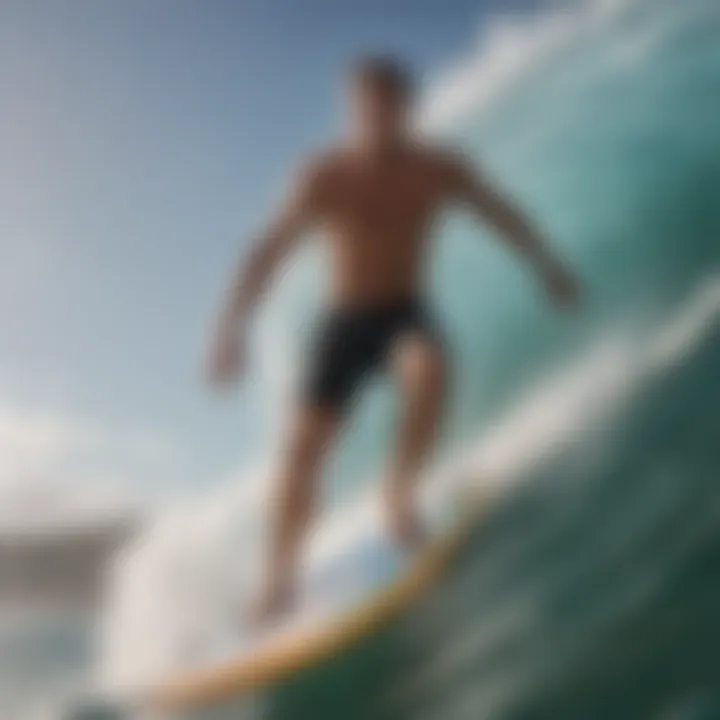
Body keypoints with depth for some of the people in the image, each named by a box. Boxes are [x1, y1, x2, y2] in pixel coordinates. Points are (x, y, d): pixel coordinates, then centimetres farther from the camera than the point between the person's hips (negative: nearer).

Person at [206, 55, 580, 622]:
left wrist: (547, 265, 6)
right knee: (304, 445, -7)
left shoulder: (437, 169, -5)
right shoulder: (325, 177, -12)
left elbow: (502, 215, 8)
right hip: (345, 321, -1)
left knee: (430, 366, -35)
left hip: (406, 314, 1)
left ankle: (399, 492, -14)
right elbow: (269, 251, -17)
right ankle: (281, 577, 10)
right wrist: (233, 327, -26)